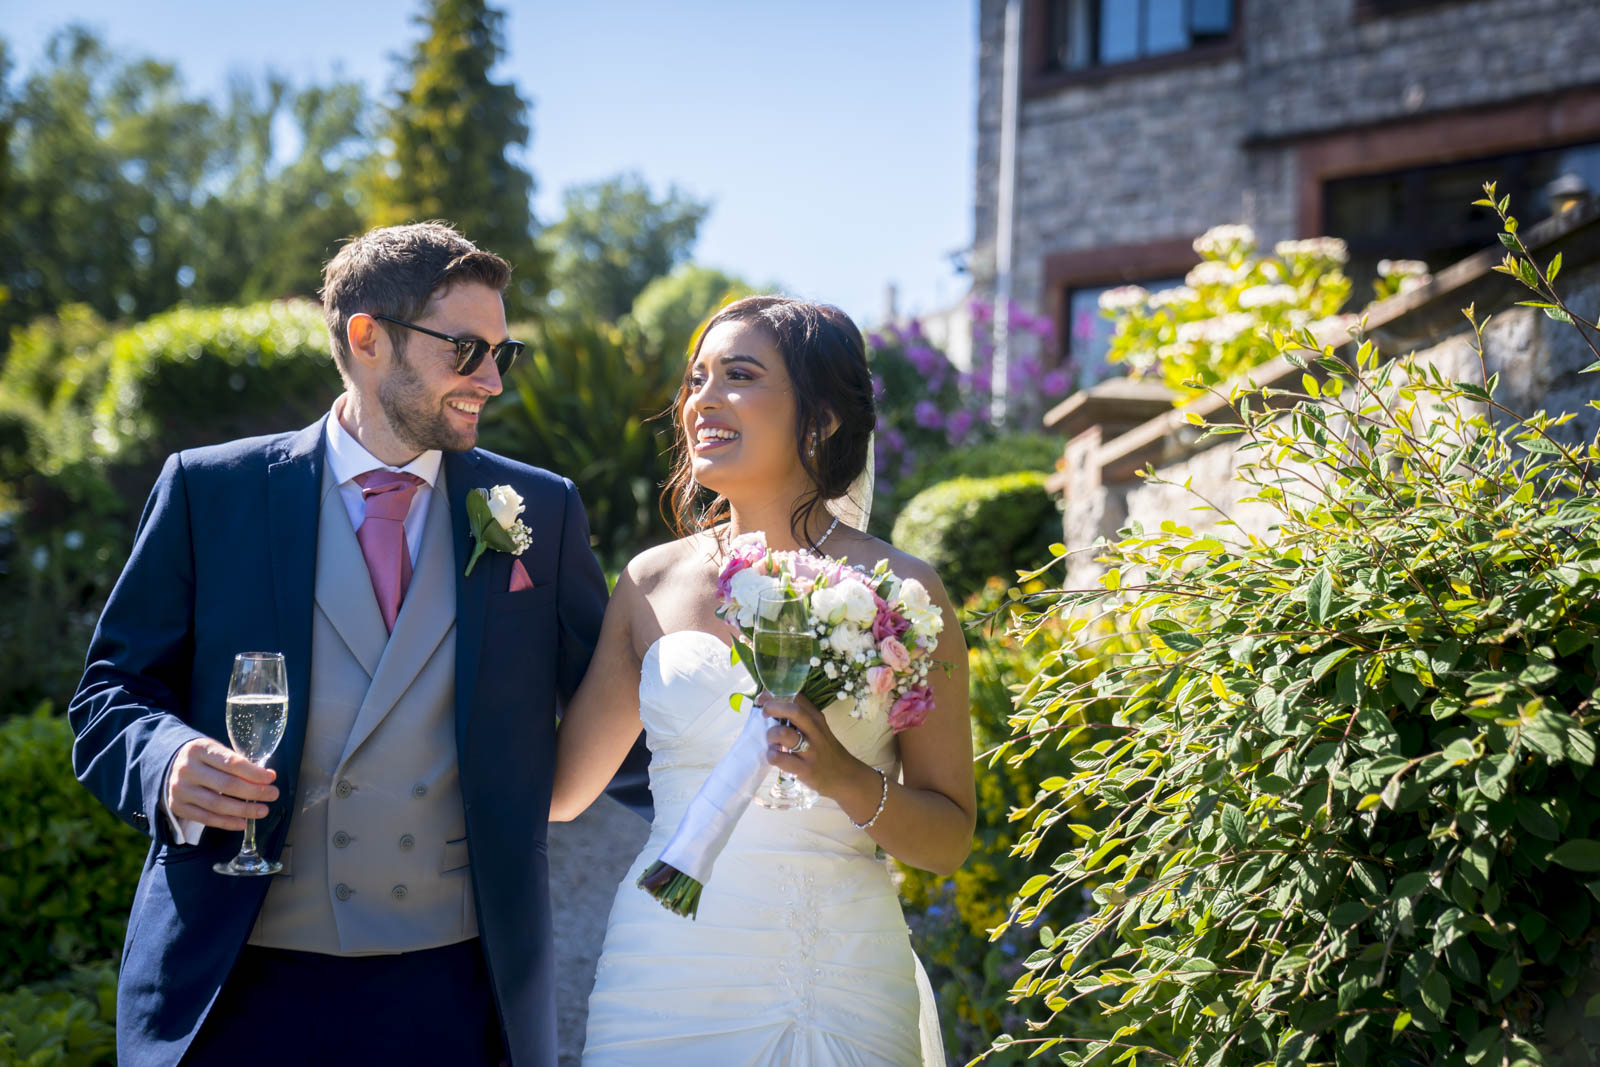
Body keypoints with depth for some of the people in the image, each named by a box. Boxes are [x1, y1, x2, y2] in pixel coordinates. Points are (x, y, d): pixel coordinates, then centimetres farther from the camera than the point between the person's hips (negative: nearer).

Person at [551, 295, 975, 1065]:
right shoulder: (651, 583, 4)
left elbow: (949, 841, -1)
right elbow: (558, 789, 8)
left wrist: (847, 778, -19)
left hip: (839, 993, -2)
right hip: (666, 980, 2)